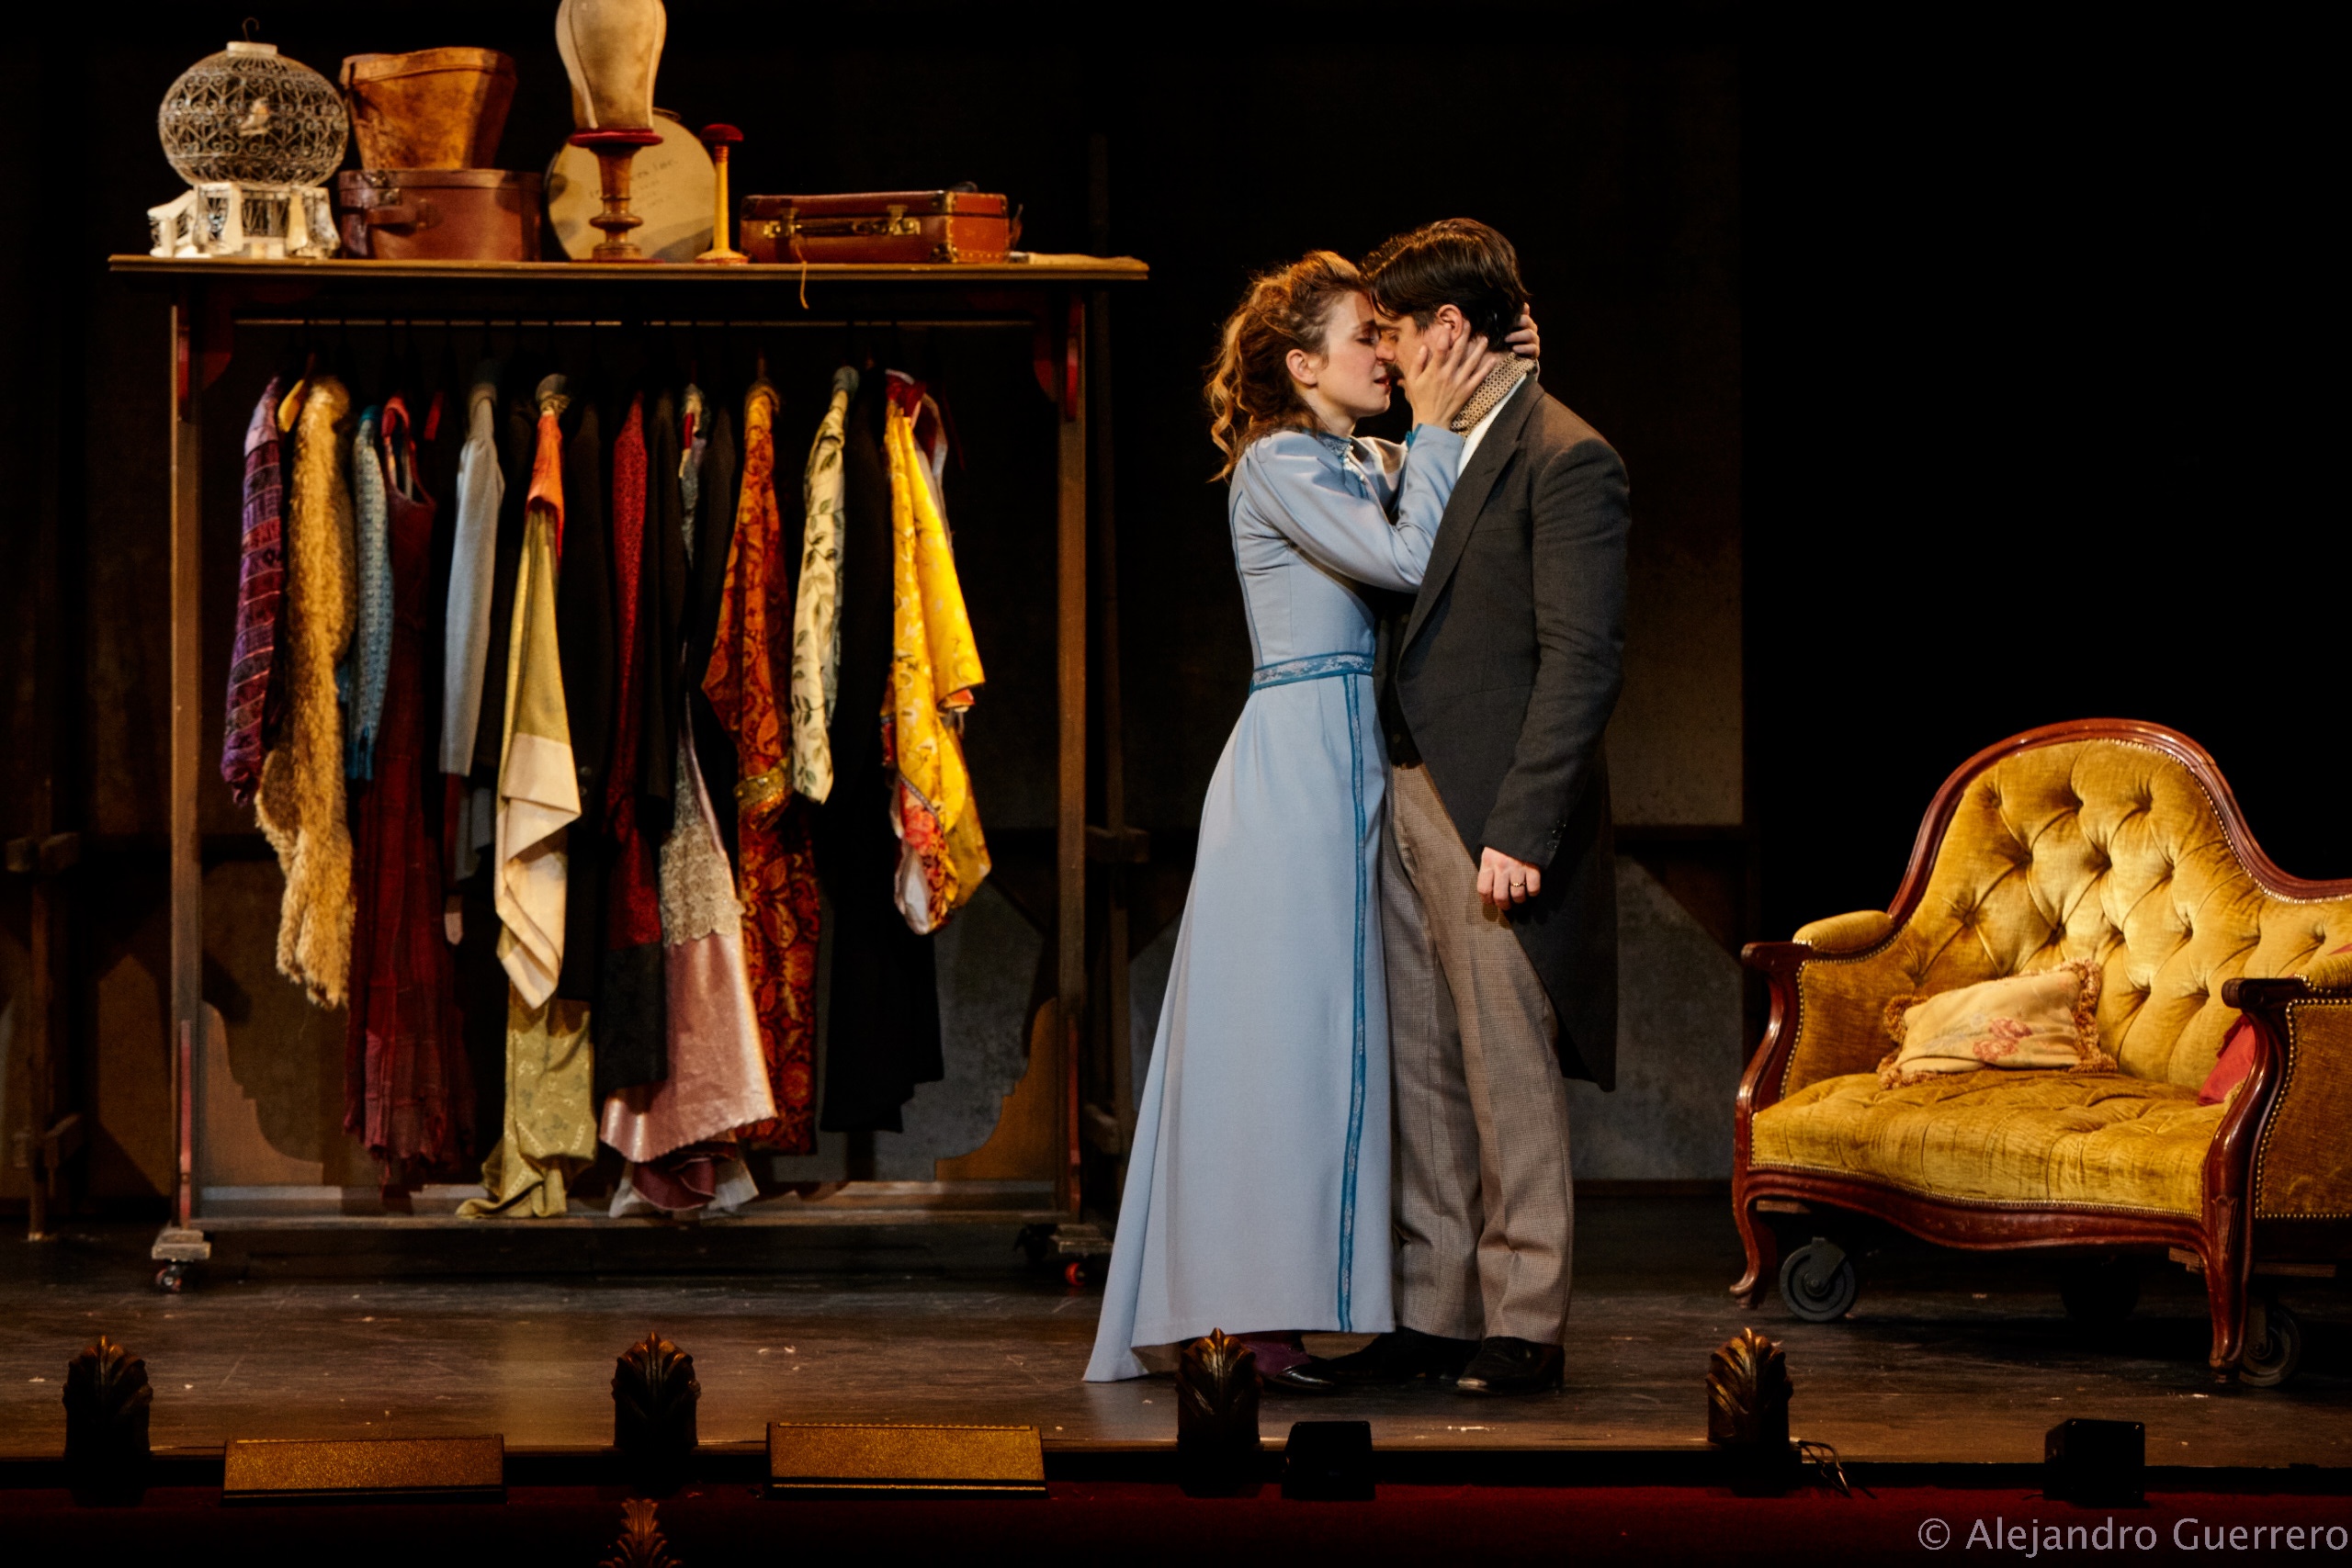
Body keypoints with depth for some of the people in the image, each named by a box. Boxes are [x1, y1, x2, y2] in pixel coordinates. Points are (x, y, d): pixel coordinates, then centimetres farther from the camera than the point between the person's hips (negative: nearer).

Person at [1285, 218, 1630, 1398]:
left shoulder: (1566, 459, -11)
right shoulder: (1438, 450, 17)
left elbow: (1582, 661, -16)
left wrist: (1520, 830, -20)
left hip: (1495, 816, -9)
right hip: (1409, 802, 9)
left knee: (1510, 1081, -3)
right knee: (1421, 1079, 10)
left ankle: (1522, 1327, 3)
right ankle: (1429, 1315, 16)